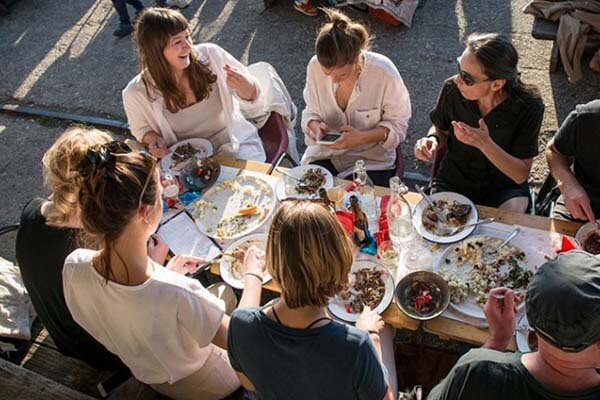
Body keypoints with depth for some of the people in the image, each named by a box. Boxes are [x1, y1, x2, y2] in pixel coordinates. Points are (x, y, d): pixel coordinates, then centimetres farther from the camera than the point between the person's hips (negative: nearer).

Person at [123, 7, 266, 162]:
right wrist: (153, 139, -14)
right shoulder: (138, 92, -14)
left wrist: (245, 87, -27)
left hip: (237, 144, 0)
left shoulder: (211, 55, -15)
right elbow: (142, 129, 9)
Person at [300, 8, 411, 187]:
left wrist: (362, 137, -27)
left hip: (371, 159, -2)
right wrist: (315, 126, -21)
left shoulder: (384, 72, -22)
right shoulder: (315, 66, -13)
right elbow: (311, 112, 3)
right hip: (325, 152, 3)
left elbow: (398, 125, -10)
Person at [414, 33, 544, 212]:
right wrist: (432, 139, -18)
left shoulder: (528, 107, -21)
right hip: (452, 182, 2)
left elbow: (521, 175, -17)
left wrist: (485, 144, -33)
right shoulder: (452, 89, -15)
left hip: (503, 188, -1)